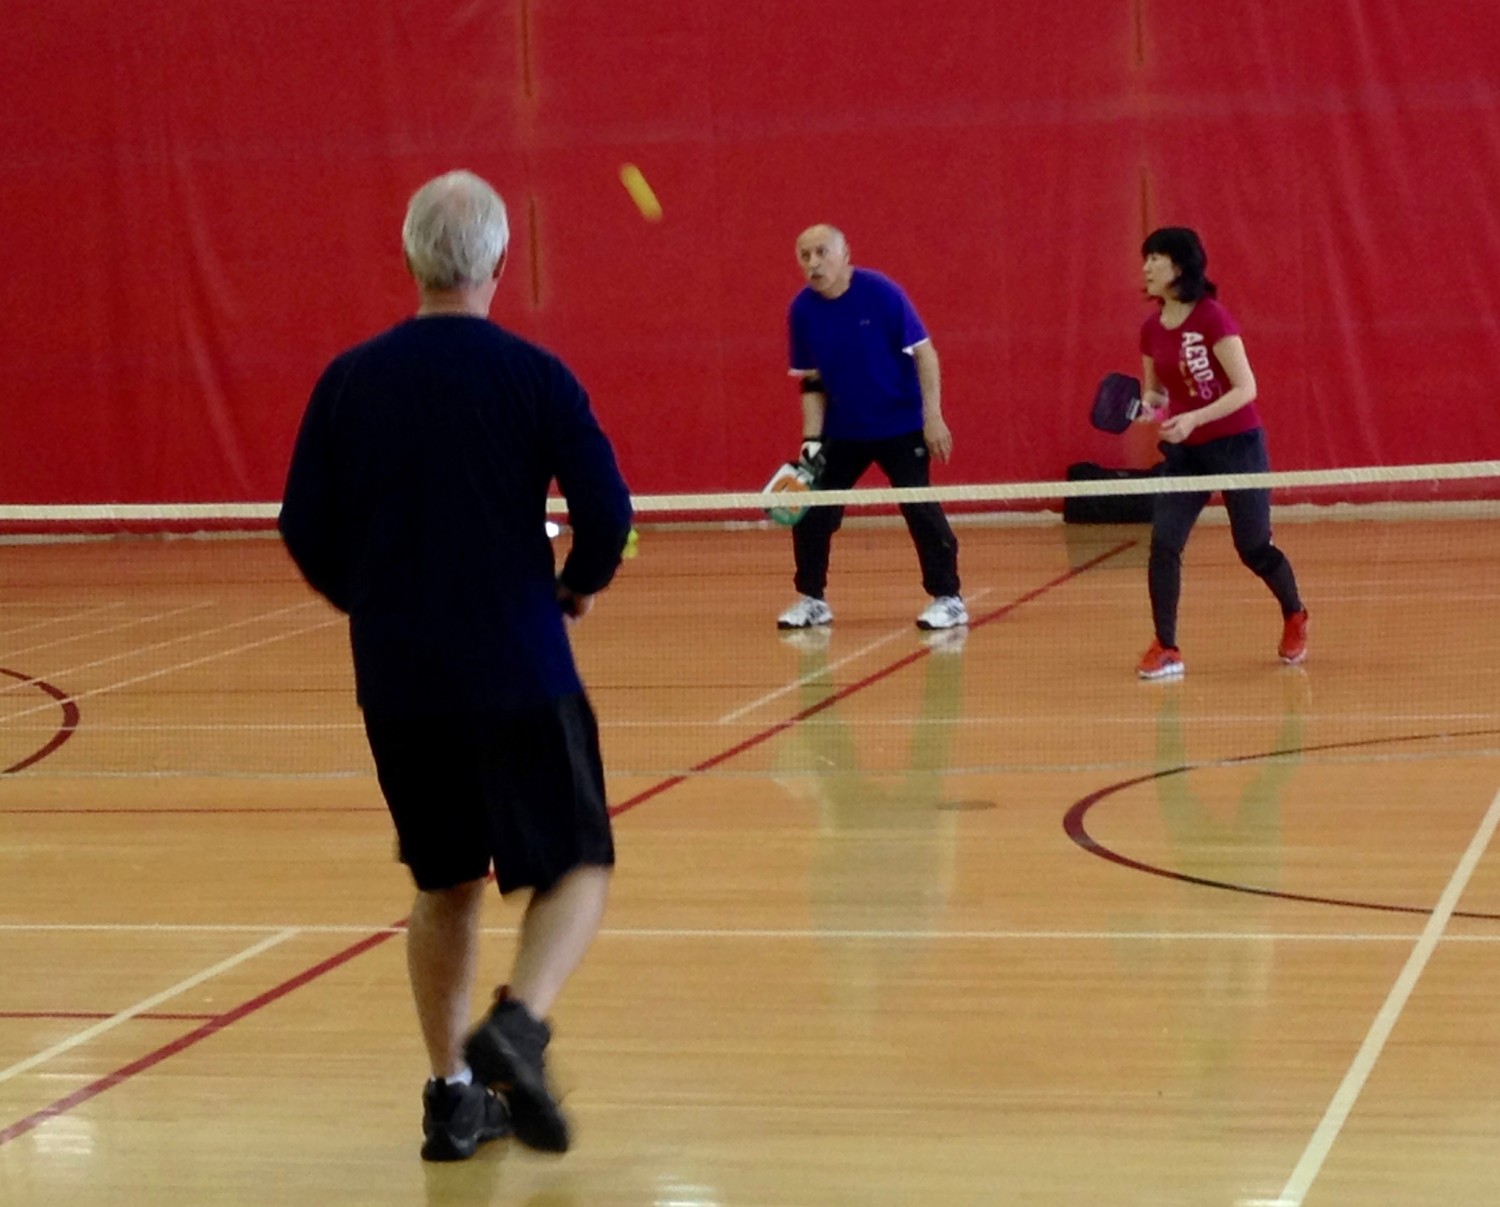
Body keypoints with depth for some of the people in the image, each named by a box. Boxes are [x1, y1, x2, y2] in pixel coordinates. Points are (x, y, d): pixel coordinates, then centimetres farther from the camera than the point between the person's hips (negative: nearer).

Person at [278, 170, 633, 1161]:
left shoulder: (350, 382, 1)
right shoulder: (533, 375, -6)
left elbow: (305, 532, 4)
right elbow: (607, 514, -10)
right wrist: (579, 587, 11)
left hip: (396, 680, 4)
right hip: (519, 672, -4)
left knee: (445, 885, 19)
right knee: (575, 870, 7)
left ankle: (454, 1094, 19)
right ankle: (518, 1023, -19)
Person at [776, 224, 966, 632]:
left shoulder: (880, 293, -17)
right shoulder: (803, 311, -5)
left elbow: (924, 352, -14)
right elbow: (812, 382, 3)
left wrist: (933, 416, -19)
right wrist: (812, 439, -5)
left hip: (901, 426, -4)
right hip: (842, 430, 4)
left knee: (919, 507, -10)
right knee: (811, 511, 1)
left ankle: (948, 599, 1)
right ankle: (811, 600, 16)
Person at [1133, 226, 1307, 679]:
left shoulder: (1213, 319, -17)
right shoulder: (1151, 330, 2)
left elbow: (1246, 388, -20)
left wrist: (1193, 419, -30)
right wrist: (1147, 404, -9)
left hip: (1235, 444, -5)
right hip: (1184, 452, 5)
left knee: (1253, 549, 8)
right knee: (1163, 544, -12)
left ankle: (1294, 617, 36)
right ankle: (1165, 649, -6)